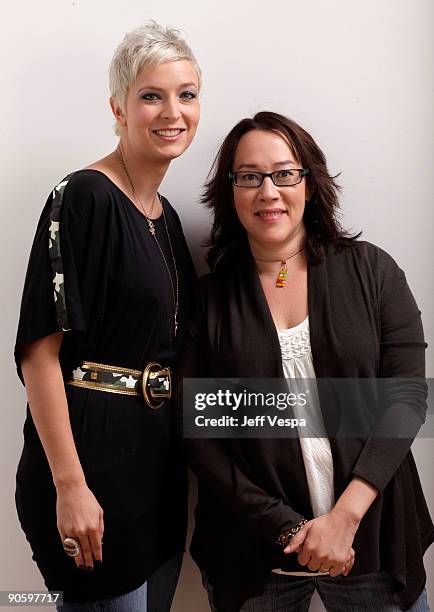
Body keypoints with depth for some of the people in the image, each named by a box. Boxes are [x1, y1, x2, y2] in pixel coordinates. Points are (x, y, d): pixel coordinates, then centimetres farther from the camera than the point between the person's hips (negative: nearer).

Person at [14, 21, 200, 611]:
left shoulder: (165, 213, 11)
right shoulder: (82, 198, -15)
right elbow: (39, 349, -19)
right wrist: (69, 485, -20)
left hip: (159, 456, 8)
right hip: (93, 448, -8)